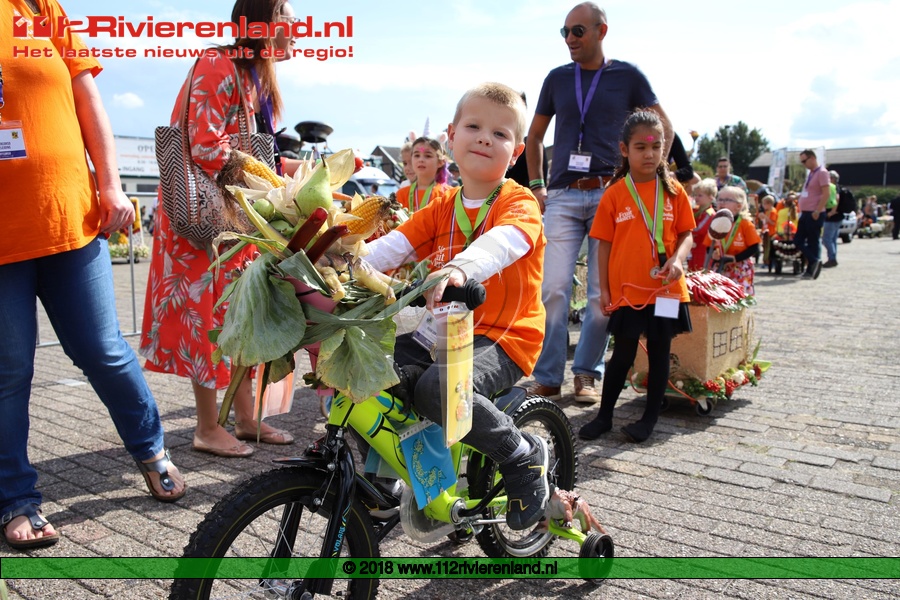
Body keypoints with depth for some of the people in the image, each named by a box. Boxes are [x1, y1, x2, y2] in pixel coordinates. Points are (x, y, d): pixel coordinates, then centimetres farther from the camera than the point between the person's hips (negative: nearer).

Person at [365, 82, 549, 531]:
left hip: (503, 338, -6)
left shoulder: (518, 203, -8)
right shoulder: (442, 207, 10)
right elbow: (395, 244, -2)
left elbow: (503, 242, -31)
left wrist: (460, 268, -52)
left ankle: (522, 453, -6)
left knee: (437, 387, -32)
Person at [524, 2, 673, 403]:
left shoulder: (627, 76, 6)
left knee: (603, 292, 2)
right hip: (562, 196, 1)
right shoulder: (557, 78, 12)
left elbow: (664, 128, 12)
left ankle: (587, 373, 14)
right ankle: (548, 377, 3)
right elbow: (534, 135, 21)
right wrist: (536, 185, 13)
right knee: (554, 288, -5)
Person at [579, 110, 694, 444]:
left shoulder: (673, 191, 1)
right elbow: (605, 243, 0)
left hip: (665, 288, 1)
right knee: (623, 354, 8)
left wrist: (677, 259, -15)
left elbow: (686, 234, 6)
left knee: (659, 352, 10)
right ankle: (604, 416, 23)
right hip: (626, 289, -1)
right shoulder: (615, 194, -2)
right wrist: (603, 288, -3)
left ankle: (650, 418, 24)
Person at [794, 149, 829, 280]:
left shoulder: (821, 172, -10)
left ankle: (811, 271, 4)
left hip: (814, 214, -9)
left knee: (813, 242, -3)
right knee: (798, 240, 5)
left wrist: (817, 211, -21)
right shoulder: (811, 173, 17)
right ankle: (814, 262, 10)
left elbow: (825, 194, -17)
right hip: (805, 213, 9)